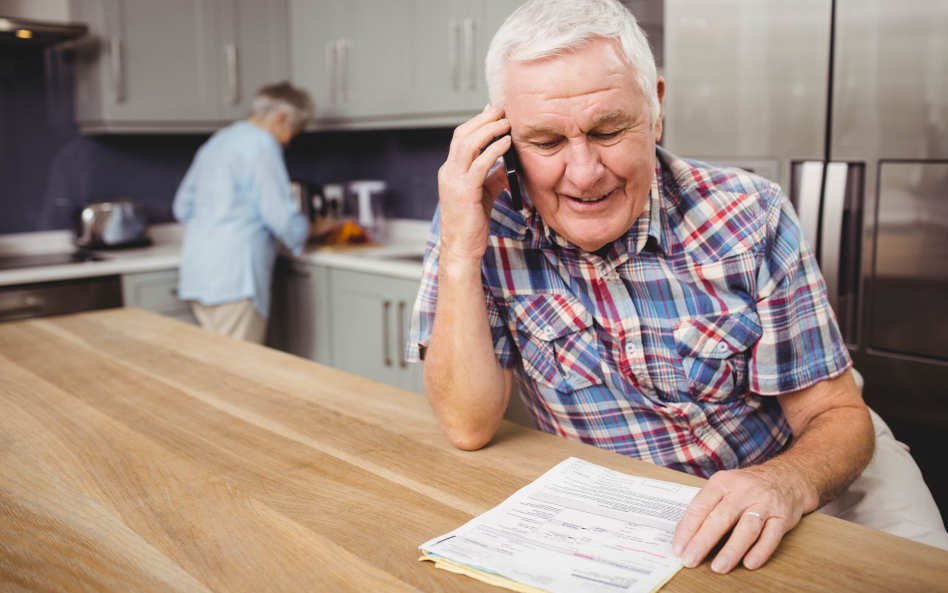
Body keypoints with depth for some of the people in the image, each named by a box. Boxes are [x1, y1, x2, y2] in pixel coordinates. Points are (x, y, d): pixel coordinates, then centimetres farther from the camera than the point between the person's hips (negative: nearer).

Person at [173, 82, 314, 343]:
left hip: (197, 272, 9)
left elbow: (183, 207, 24)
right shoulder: (262, 145, -8)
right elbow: (279, 212, -12)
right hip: (234, 276, -9)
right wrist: (301, 235, 7)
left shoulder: (216, 142, 19)